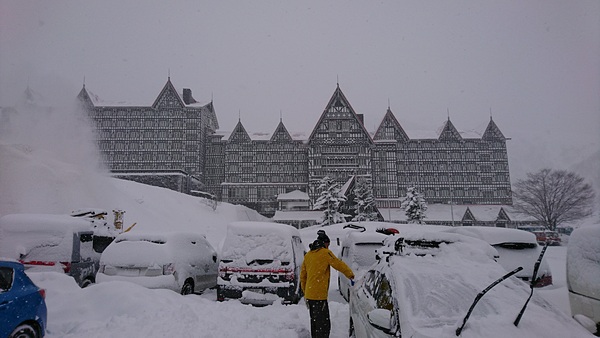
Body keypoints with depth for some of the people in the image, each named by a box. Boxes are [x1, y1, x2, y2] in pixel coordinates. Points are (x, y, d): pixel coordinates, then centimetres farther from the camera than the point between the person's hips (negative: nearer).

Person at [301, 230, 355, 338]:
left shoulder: (308, 255, 13)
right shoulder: (325, 253, -8)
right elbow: (339, 264, -4)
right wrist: (351, 275, 12)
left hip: (309, 295, 8)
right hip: (319, 296, -8)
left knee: (314, 322, 18)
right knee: (323, 324, -4)